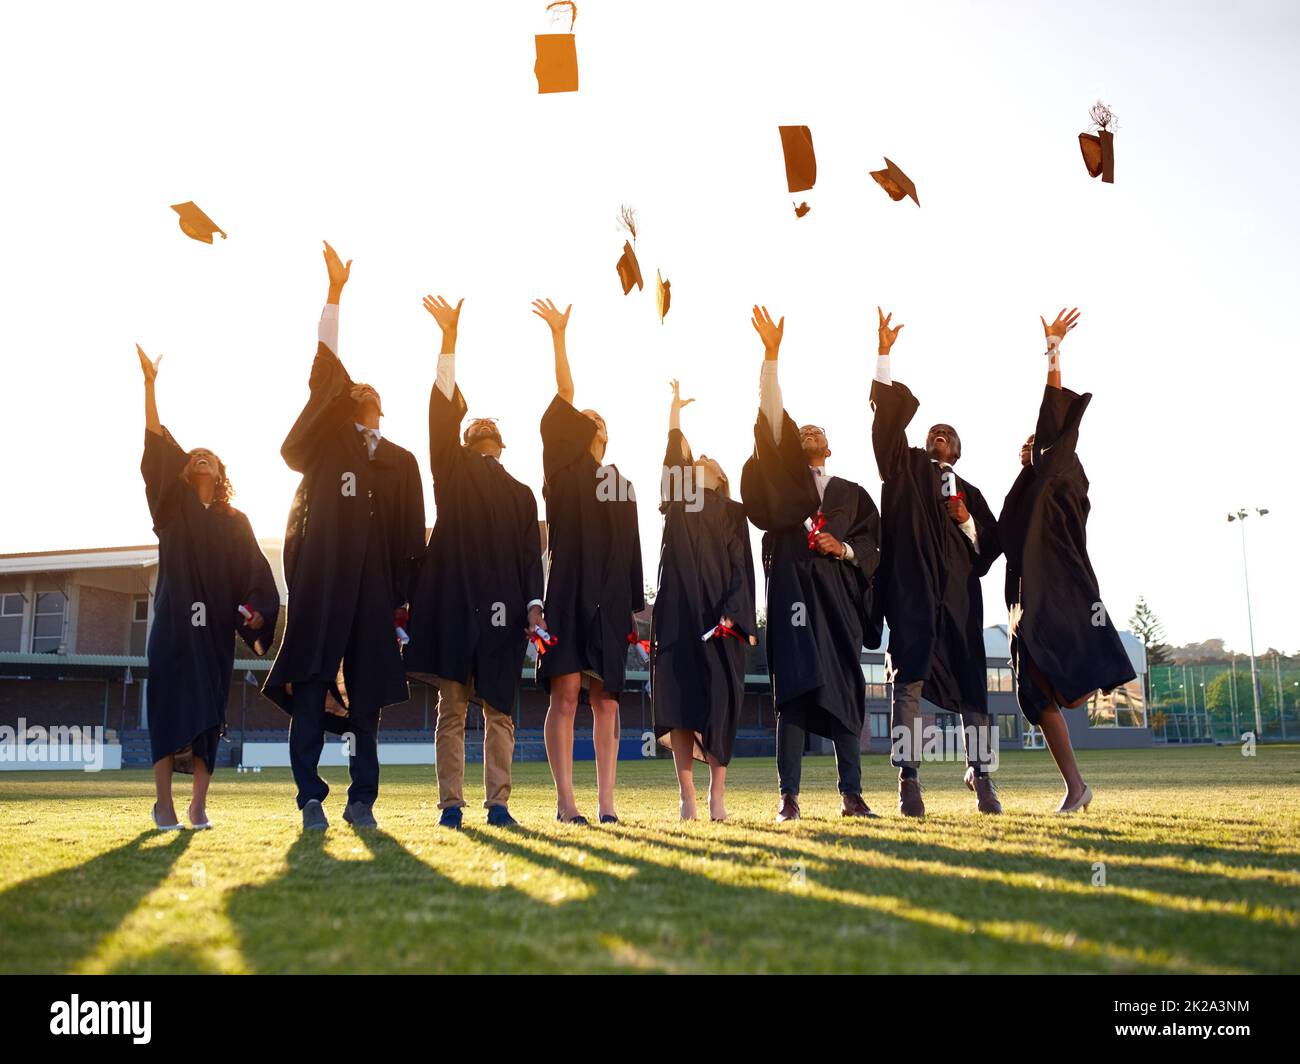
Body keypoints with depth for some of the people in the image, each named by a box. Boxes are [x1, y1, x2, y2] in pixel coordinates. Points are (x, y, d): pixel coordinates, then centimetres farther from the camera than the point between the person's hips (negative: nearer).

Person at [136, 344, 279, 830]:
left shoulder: (236, 521, 15)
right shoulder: (174, 506, 11)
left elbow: (254, 571, 6)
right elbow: (158, 447, 1)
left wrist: (255, 612, -12)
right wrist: (150, 385, -6)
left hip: (216, 625, 1)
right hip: (174, 619, -1)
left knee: (209, 711, -2)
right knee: (169, 704, -7)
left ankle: (198, 806, 0)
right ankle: (164, 804, -6)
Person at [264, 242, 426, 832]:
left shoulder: (402, 462, 17)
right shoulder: (326, 442, 13)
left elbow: (411, 537, 12)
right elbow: (325, 371, 4)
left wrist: (405, 598, 3)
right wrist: (334, 293, -1)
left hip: (372, 585, 2)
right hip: (319, 579, -2)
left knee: (365, 694, 3)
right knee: (311, 689, -5)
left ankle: (362, 800, 8)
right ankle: (311, 799, -2)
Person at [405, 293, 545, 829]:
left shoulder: (522, 494, 18)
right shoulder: (453, 471, 12)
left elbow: (530, 555, 13)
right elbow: (442, 410, 1)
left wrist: (533, 604, -2)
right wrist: (449, 338, -6)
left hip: (502, 608, 2)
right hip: (453, 601, -1)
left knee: (499, 710, 2)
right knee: (452, 709, 0)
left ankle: (498, 804, 5)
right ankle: (451, 804, 2)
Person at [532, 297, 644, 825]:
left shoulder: (624, 487, 19)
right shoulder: (564, 471, 7)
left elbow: (632, 552, 18)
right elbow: (563, 401, -4)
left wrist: (635, 607, 11)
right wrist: (558, 336, -12)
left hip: (610, 599, 4)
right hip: (569, 590, -4)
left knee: (605, 700, 3)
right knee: (566, 694, -7)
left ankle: (606, 802, 4)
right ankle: (565, 800, -5)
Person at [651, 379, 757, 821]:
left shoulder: (731, 512, 12)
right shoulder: (677, 502, 18)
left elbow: (741, 567, 3)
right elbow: (673, 455, 9)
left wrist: (734, 616, -9)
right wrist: (675, 409, 10)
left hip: (717, 615, -1)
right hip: (677, 613, 2)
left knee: (719, 700, -7)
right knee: (678, 700, -4)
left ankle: (717, 793, -2)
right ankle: (687, 797, -3)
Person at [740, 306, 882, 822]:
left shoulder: (852, 493, 19)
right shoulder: (785, 480, 13)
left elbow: (872, 543, 14)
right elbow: (771, 419, 5)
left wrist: (845, 549, -8)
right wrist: (772, 354, -2)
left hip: (838, 593, 2)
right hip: (792, 588, -2)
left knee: (845, 689, -1)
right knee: (794, 688, -8)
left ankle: (851, 794, 2)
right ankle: (789, 796, -8)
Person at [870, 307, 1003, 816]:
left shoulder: (969, 493, 21)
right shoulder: (905, 467, 16)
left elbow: (991, 545, 17)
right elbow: (889, 414, 6)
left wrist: (968, 525, -2)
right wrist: (884, 354, -1)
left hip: (958, 592, 3)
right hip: (912, 587, -2)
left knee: (971, 687, 1)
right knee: (909, 683, -11)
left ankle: (982, 778, 9)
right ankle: (909, 782, -13)